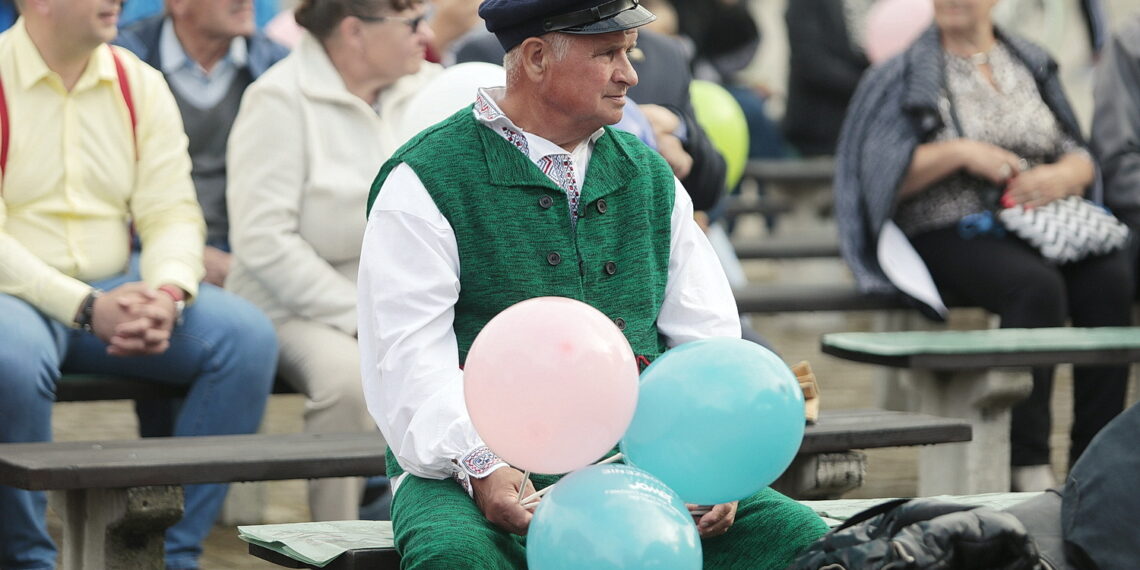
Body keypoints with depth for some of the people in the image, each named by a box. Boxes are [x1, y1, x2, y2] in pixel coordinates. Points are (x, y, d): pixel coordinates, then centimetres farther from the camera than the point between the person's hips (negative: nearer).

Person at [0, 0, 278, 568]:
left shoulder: (140, 84, 7)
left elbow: (173, 213, 4)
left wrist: (168, 295, -19)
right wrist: (87, 308, -25)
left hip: (116, 292, 5)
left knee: (248, 335, -18)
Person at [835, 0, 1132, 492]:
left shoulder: (1031, 65, 17)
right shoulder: (907, 74, 6)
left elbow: (1082, 160, 15)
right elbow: (882, 176, -4)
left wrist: (1063, 176, -8)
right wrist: (959, 153, -15)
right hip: (947, 232, -4)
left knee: (1110, 280, -26)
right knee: (1036, 285, -34)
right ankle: (1027, 466, -32)